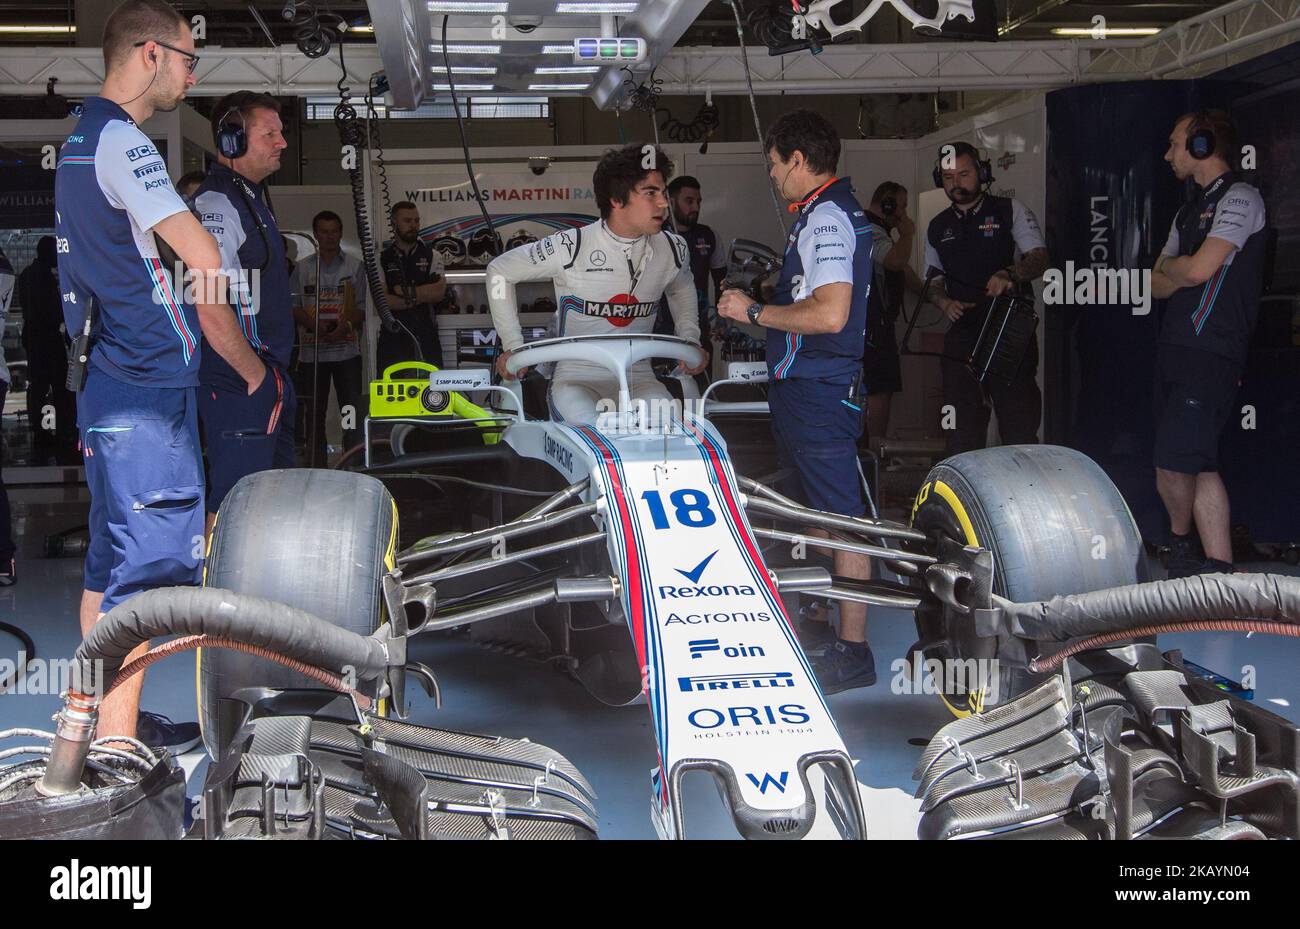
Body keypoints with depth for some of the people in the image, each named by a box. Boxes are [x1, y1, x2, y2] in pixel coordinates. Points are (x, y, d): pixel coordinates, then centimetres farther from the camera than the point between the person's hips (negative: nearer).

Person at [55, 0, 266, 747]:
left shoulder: (82, 138, 17)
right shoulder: (123, 142, -15)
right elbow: (204, 258, -23)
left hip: (111, 383, 10)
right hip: (149, 387, -10)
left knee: (113, 560, 15)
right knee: (146, 563, -7)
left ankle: (111, 724, 26)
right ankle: (119, 745, -2)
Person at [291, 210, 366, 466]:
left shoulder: (354, 266, 7)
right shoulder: (303, 268, 9)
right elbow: (294, 307, 5)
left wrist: (346, 326, -17)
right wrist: (315, 325, -14)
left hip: (346, 348, -1)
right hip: (312, 351, 1)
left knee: (353, 410, -5)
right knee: (314, 413, 5)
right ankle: (316, 467, 11)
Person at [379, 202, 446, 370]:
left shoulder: (432, 256, 10)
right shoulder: (382, 259, 8)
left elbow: (439, 292, -5)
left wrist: (406, 291, -6)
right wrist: (420, 297, -10)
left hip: (426, 337, 0)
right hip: (393, 336, 0)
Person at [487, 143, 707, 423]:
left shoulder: (672, 250, 2)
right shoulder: (572, 247, -12)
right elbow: (499, 271, 1)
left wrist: (690, 340, 12)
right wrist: (513, 345, -1)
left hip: (638, 377, 4)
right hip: (576, 377, -4)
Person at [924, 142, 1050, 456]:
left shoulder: (1010, 211, 3)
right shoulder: (938, 227, 16)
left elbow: (1039, 258, -9)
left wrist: (1010, 274, -31)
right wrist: (945, 302, -1)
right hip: (962, 334, 4)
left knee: (1019, 425, -6)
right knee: (960, 433, 4)